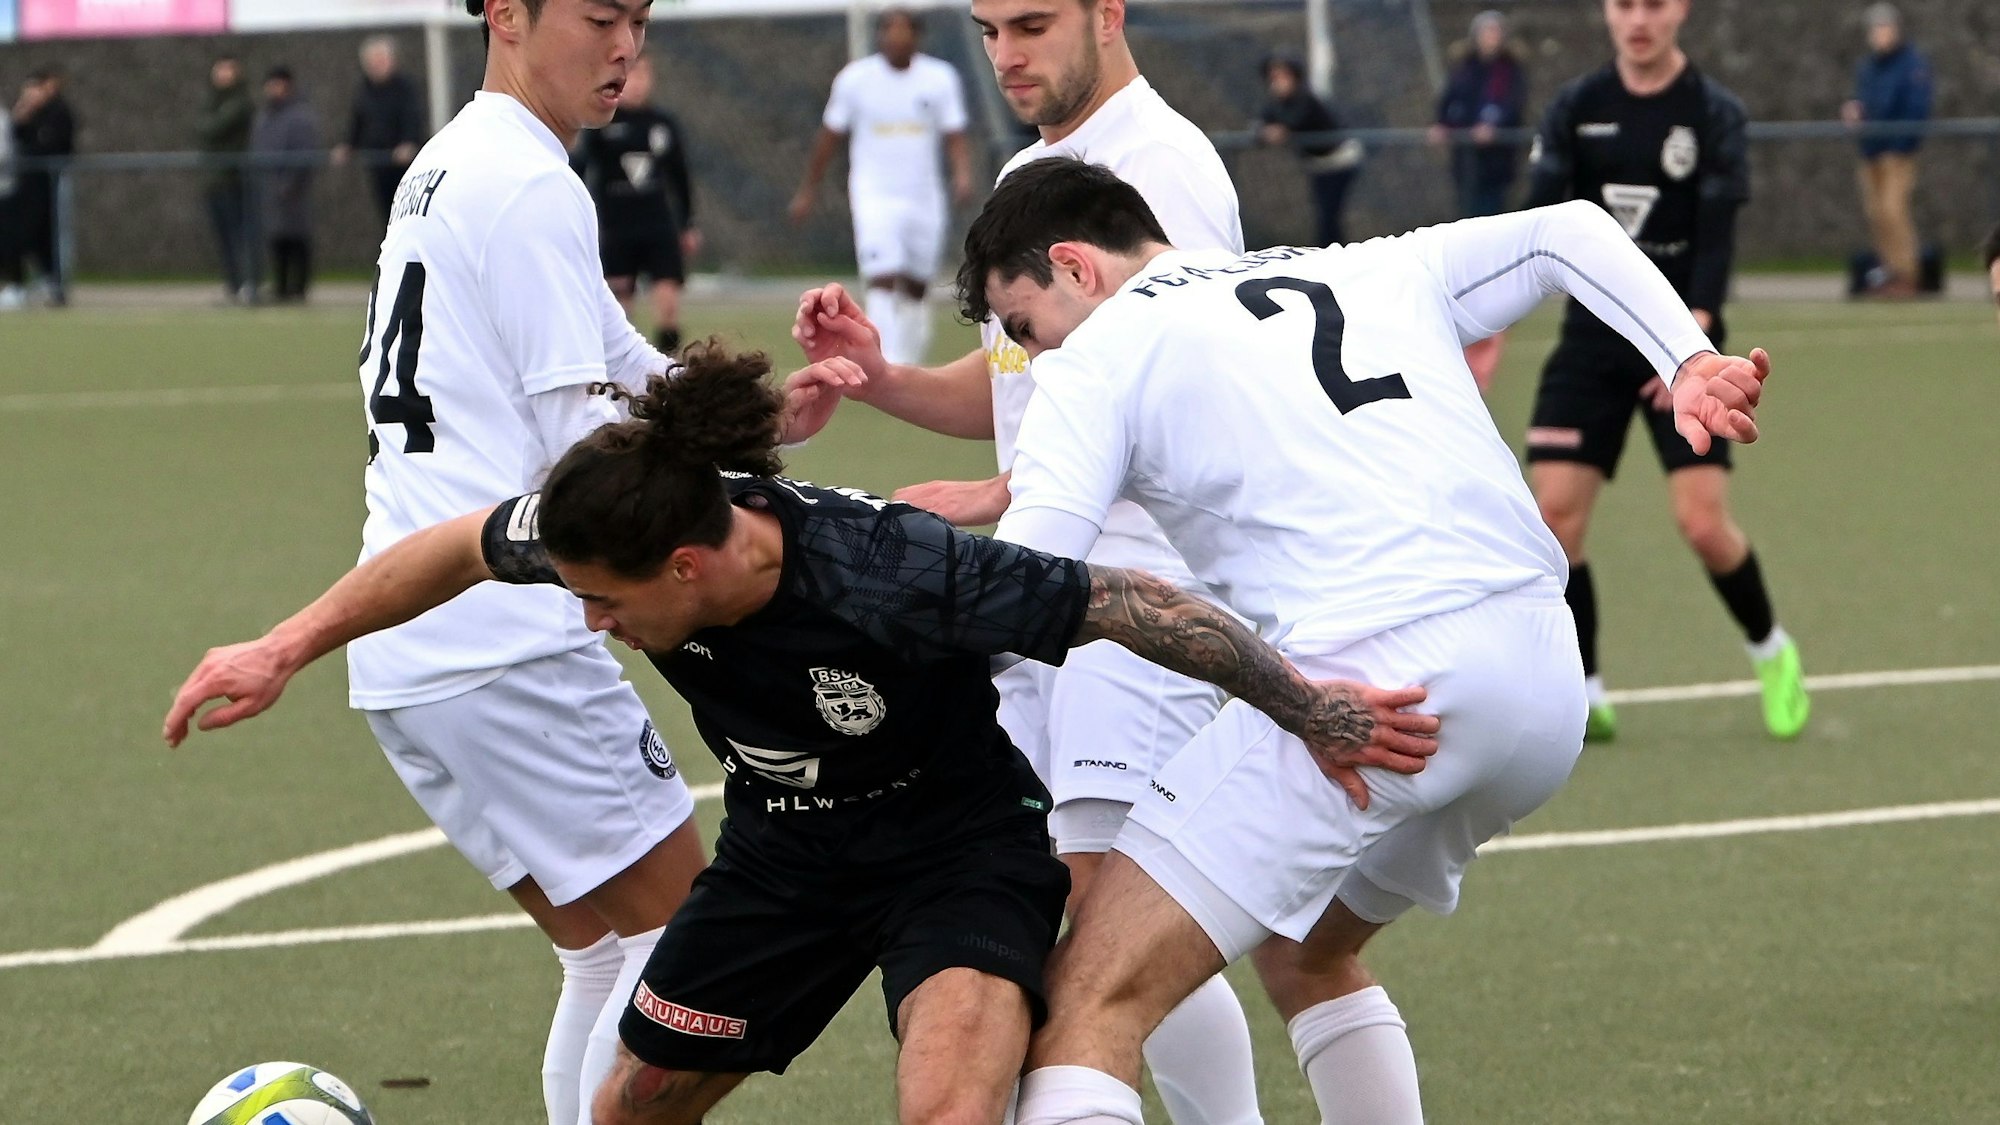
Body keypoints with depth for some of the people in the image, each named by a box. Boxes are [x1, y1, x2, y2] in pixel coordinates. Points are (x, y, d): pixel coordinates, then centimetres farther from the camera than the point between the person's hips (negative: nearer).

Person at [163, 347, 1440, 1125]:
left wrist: (1313, 711, -21)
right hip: (785, 849, 6)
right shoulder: (627, 526, -22)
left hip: (961, 840, -6)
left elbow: (1126, 602, -29)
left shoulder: (891, 574, -37)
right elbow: (462, 549, -2)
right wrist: (285, 649, 2)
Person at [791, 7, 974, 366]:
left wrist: (963, 175, -17)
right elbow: (830, 135, 9)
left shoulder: (940, 78, 2)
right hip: (874, 198, -3)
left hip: (925, 198, 3)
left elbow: (955, 137, 2)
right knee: (883, 282, -18)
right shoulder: (855, 79, -1)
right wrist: (809, 189, 14)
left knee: (916, 289, 11)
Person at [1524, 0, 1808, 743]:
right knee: (1555, 512, -10)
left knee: (1704, 522, -11)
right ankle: (1583, 694, 3)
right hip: (1592, 340, 3)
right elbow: (1538, 221, 0)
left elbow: (1717, 240, -10)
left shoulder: (1715, 114, -3)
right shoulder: (1576, 109, 4)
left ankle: (1771, 652, 17)